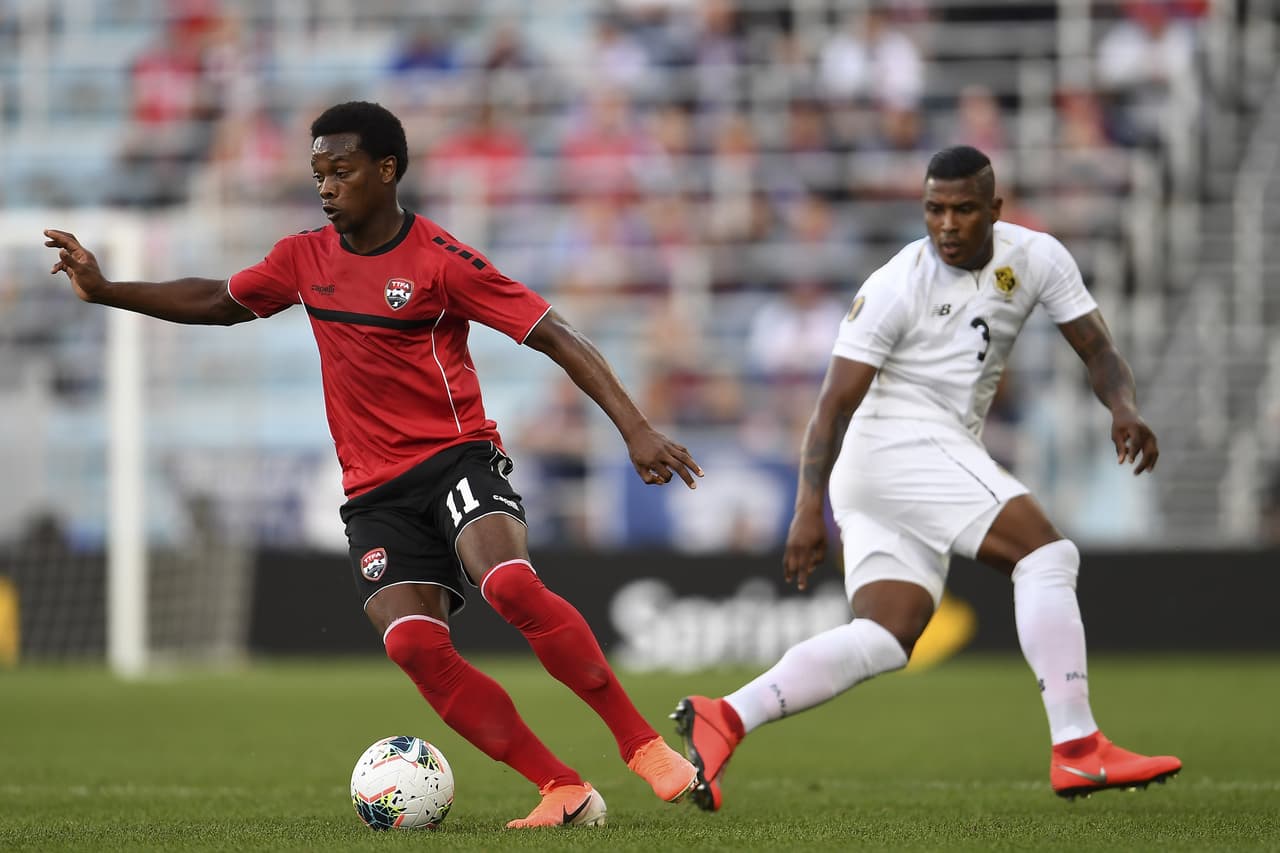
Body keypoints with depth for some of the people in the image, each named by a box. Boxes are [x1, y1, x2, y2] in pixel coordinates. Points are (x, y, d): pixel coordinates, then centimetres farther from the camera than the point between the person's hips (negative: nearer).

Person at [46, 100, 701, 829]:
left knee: (510, 584, -34)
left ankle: (642, 743, -22)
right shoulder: (307, 259, 9)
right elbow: (218, 303, 27)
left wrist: (635, 427, -19)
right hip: (375, 490, 5)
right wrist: (104, 290, 22)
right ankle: (565, 792, -15)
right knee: (413, 645, -19)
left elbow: (555, 336, -11)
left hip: (456, 455, -5)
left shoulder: (440, 260, -8)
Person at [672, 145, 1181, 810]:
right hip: (896, 442, -8)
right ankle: (1077, 751, -19)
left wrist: (1123, 408, -15)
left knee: (887, 637, -2)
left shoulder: (1035, 259, 7)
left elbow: (1096, 349, 8)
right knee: (1046, 555, -17)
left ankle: (724, 718, -6)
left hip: (938, 462, 8)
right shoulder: (897, 287, -10)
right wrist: (808, 510, -20)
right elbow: (836, 401, -11)